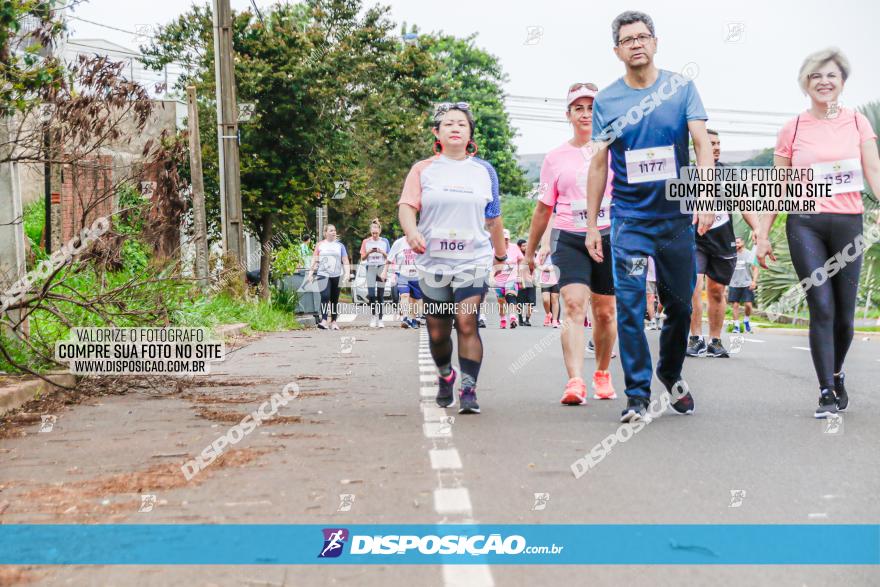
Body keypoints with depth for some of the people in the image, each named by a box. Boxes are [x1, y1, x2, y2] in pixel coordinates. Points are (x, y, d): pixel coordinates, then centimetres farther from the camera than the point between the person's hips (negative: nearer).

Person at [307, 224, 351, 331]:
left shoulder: (340, 246, 12)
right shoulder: (320, 245, 10)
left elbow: (345, 261, 8)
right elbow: (314, 260, 9)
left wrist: (347, 273, -4)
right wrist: (310, 274, 2)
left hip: (336, 275, 2)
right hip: (323, 275, -2)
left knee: (335, 299, 6)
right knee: (325, 296, -18)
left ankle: (333, 322, 12)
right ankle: (324, 320, -24)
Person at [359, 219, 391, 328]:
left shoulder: (385, 241, 6)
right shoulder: (366, 242, 7)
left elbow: (388, 257, 10)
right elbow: (362, 258, 8)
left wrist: (382, 252, -9)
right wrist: (369, 252, -9)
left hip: (382, 267, 0)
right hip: (371, 267, 0)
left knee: (380, 294, -1)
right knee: (371, 294, -11)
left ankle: (380, 319, 3)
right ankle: (373, 315, 7)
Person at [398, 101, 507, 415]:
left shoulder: (484, 171, 10)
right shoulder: (423, 170, 5)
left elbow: (493, 218, 17)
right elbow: (406, 206, -6)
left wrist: (501, 255, 24)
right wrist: (412, 233, -26)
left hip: (473, 261, -1)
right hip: (433, 261, 1)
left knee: (467, 323, -17)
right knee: (438, 332, 8)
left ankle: (468, 391, -15)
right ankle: (445, 376, 36)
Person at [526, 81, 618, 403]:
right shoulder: (555, 158, 8)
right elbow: (543, 209, 14)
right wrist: (529, 253, 17)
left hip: (609, 237, 1)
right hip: (569, 240, -1)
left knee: (605, 312, 8)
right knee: (574, 306, -18)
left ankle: (602, 374, 28)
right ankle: (575, 382, -27)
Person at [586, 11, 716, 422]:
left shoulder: (682, 88, 1)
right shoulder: (606, 101, 2)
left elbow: (702, 143, -5)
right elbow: (599, 164, 5)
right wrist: (591, 225, 3)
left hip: (676, 217, 1)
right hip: (629, 220, 0)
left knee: (680, 304, 10)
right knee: (629, 308, -7)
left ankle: (671, 373, 33)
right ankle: (637, 394, 1)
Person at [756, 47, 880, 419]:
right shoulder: (792, 130, 5)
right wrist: (763, 234, 4)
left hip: (848, 224, 1)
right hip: (806, 224, -1)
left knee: (845, 312, 5)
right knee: (822, 308, -9)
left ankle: (836, 374, 31)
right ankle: (827, 393, -4)